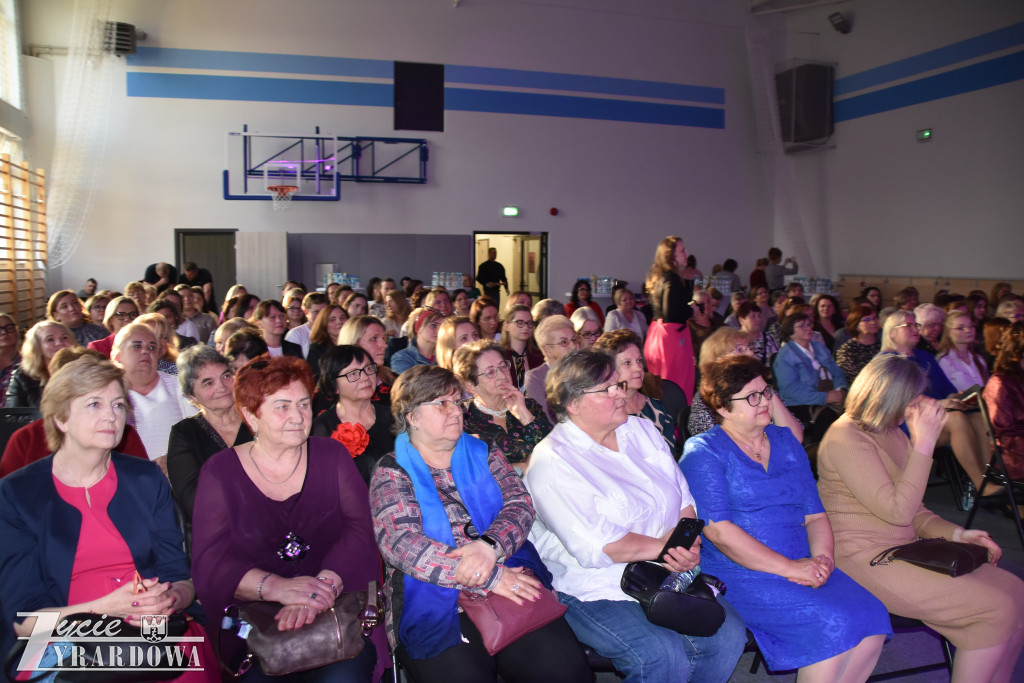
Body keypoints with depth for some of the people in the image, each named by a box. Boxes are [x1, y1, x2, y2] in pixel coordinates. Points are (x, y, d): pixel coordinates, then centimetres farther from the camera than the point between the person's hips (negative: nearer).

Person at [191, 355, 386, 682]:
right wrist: (277, 587, -22)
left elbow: (359, 531, -3)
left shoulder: (332, 455, 8)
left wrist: (324, 585, -21)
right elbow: (209, 562, -5)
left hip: (338, 612, 0)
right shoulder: (219, 472, 5)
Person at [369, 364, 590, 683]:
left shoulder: (482, 454, 16)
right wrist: (489, 578, -16)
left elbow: (520, 504, 5)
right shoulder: (392, 472, 4)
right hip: (434, 605, -2)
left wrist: (490, 545, -18)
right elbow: (401, 544, -10)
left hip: (511, 588, 3)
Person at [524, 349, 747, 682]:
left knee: (728, 635, -11)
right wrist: (662, 546, -15)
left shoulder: (642, 430, 10)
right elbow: (593, 546, -20)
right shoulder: (552, 461, -13)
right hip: (597, 589, -6)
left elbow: (684, 497, 11)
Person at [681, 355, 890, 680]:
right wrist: (790, 568, -16)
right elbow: (718, 530, -14)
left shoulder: (786, 441, 16)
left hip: (801, 566, 6)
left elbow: (815, 514, 15)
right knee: (834, 625, -24)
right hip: (736, 573, -6)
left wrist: (822, 558, -6)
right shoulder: (703, 452, -4)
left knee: (871, 617, -17)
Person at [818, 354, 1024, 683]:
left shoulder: (893, 434, 13)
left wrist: (956, 533, 1)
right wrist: (924, 443, -20)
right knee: (997, 609, -15)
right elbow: (898, 511, -22)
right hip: (864, 557, -9)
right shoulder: (845, 439, -17)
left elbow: (914, 511, 18)